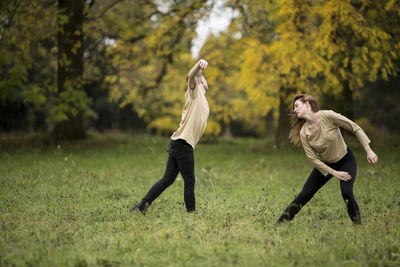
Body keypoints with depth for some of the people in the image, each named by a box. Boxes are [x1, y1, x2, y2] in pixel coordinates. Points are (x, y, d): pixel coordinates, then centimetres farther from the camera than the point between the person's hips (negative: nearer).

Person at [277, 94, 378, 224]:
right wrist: (333, 173, -17)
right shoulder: (304, 133, -15)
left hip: (345, 160, -3)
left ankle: (358, 224, -7)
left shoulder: (328, 116, -25)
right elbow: (313, 159, -11)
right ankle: (281, 222, 13)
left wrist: (368, 151, -20)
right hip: (325, 164, 3)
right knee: (304, 195, 0)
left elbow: (355, 128, -17)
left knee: (346, 192, -25)